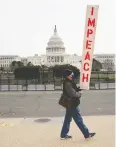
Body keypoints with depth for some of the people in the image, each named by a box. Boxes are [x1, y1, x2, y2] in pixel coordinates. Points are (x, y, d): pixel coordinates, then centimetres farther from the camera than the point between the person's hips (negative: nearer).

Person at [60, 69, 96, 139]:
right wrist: (79, 94, -7)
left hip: (70, 104, 10)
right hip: (72, 104, -10)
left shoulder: (69, 82, 11)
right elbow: (73, 94, -25)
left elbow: (73, 90, 16)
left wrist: (78, 89, -2)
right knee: (79, 120, 1)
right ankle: (87, 134, 12)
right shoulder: (68, 84, -21)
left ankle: (63, 135, 24)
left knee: (68, 119, 16)